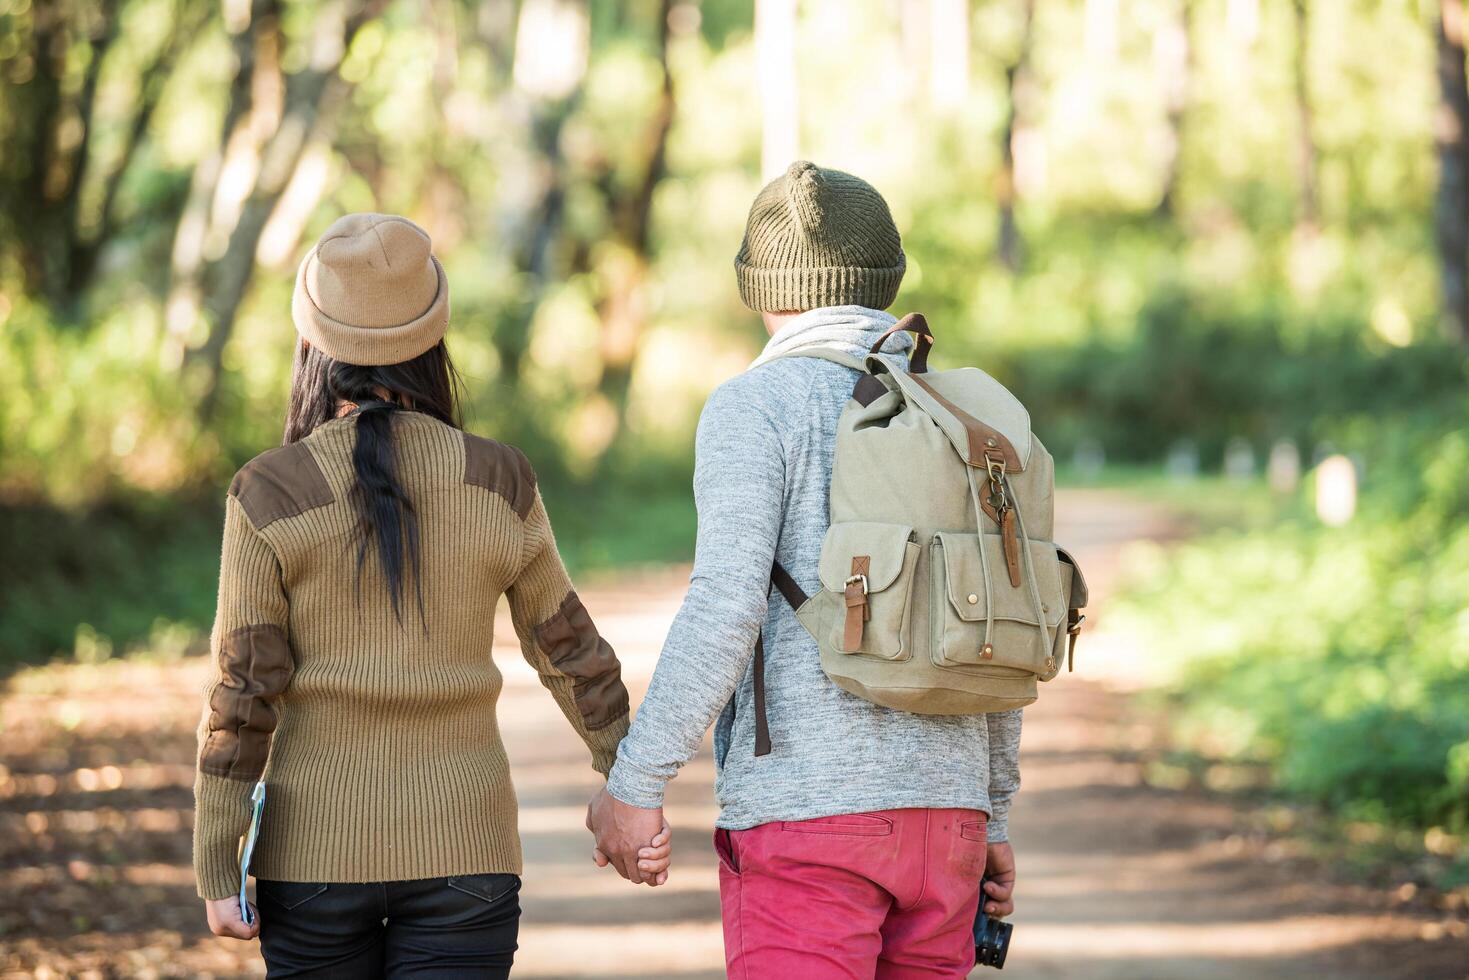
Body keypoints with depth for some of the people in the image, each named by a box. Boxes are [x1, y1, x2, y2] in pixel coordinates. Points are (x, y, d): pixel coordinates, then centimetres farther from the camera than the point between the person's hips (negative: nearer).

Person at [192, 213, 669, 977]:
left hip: (316, 847, 0)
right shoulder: (497, 482, -2)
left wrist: (216, 872, -4)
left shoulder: (268, 497, -8)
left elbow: (243, 693, -8)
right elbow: (571, 653, 6)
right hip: (460, 845, 1)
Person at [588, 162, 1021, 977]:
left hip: (804, 813, -6)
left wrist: (634, 785, -14)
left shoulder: (754, 408, -7)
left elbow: (726, 609, -18)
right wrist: (992, 817, 22)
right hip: (941, 814, 6)